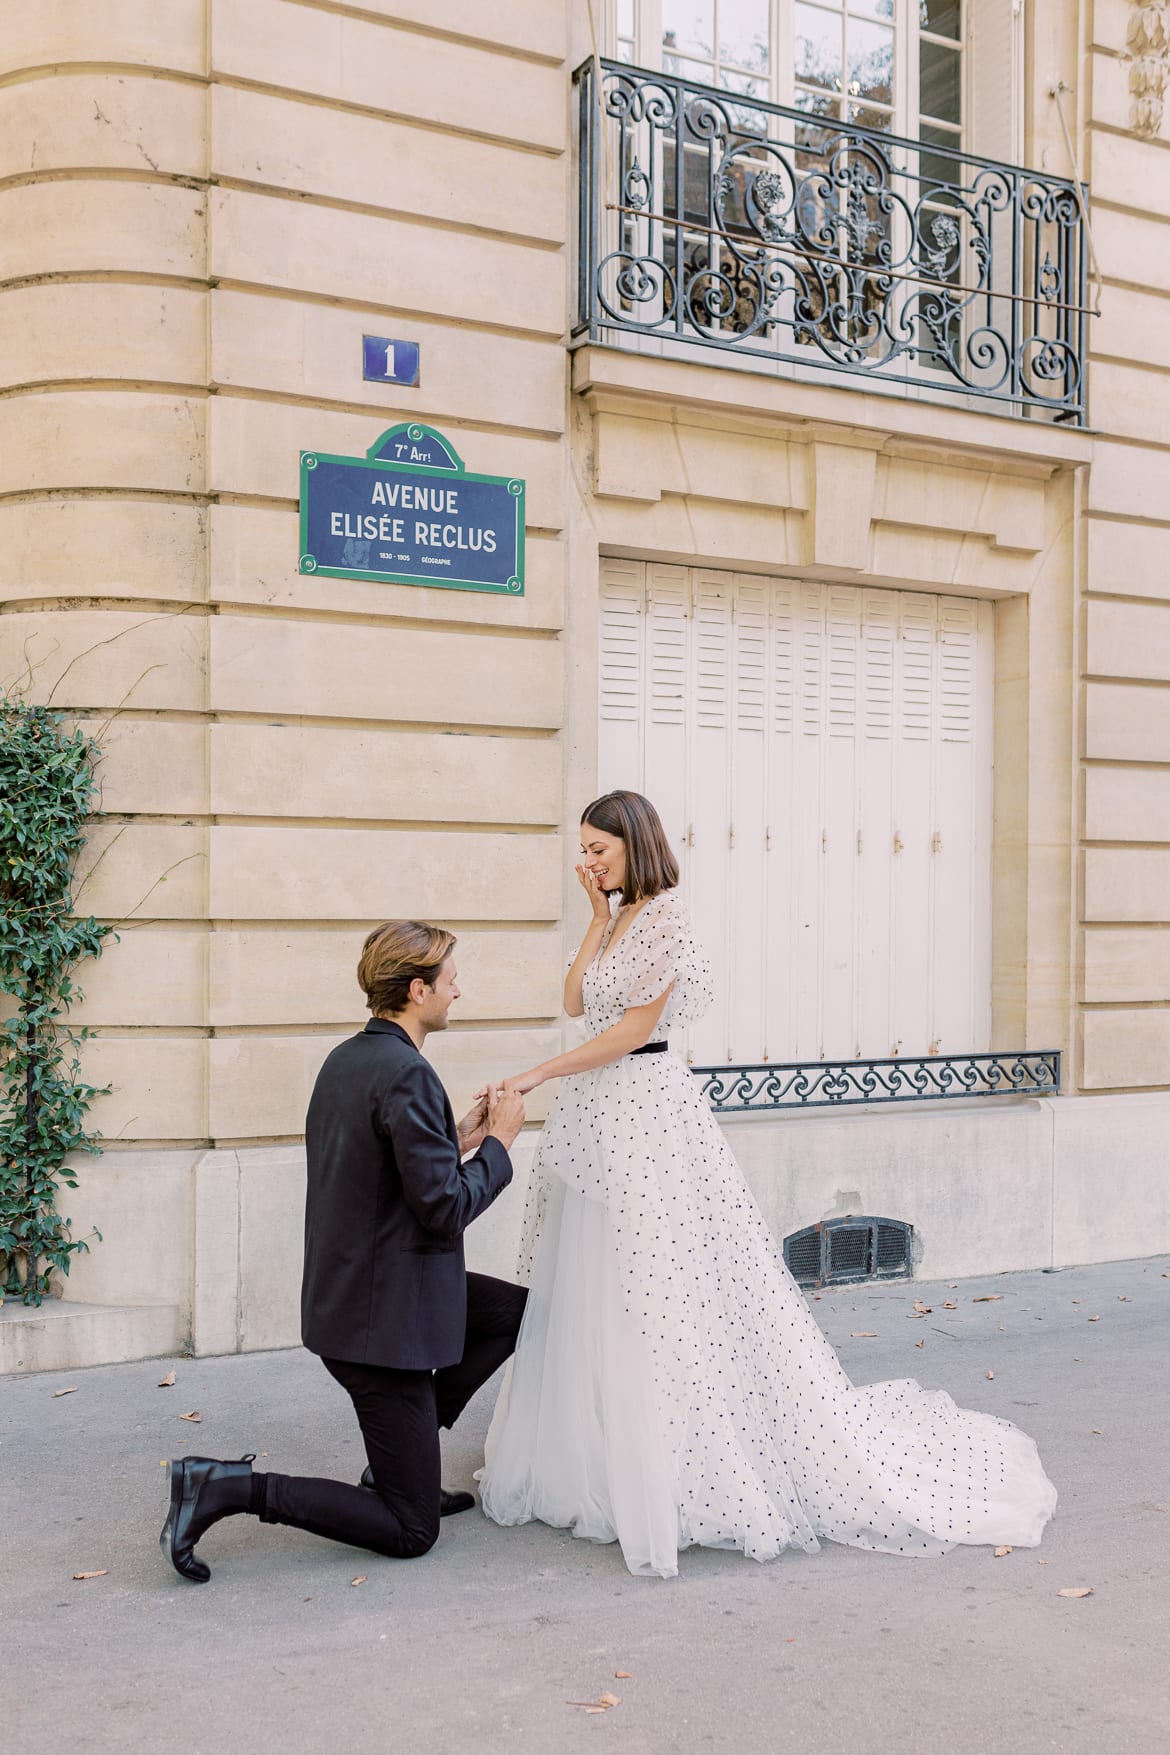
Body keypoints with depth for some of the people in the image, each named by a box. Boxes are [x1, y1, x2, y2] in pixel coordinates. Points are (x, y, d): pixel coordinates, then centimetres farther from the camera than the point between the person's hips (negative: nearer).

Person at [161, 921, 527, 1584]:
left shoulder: (346, 1059, 8)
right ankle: (230, 1487, -5)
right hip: (384, 1317, -9)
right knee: (411, 1531, 2)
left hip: (343, 1293, 10)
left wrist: (457, 1141, 12)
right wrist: (498, 1144, -8)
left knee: (519, 1311, 23)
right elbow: (444, 1211, -22)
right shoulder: (408, 1075, -22)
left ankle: (405, 1456, 21)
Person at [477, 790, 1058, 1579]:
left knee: (662, 1294, -5)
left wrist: (540, 1073, -15)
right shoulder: (619, 917, 14)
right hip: (595, 1115, 9)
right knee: (589, 1298, 12)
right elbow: (574, 1001, 7)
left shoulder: (667, 911, -12)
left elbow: (633, 1027, -16)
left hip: (646, 1108, -9)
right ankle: (605, 1462, 24)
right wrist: (598, 912, 4)